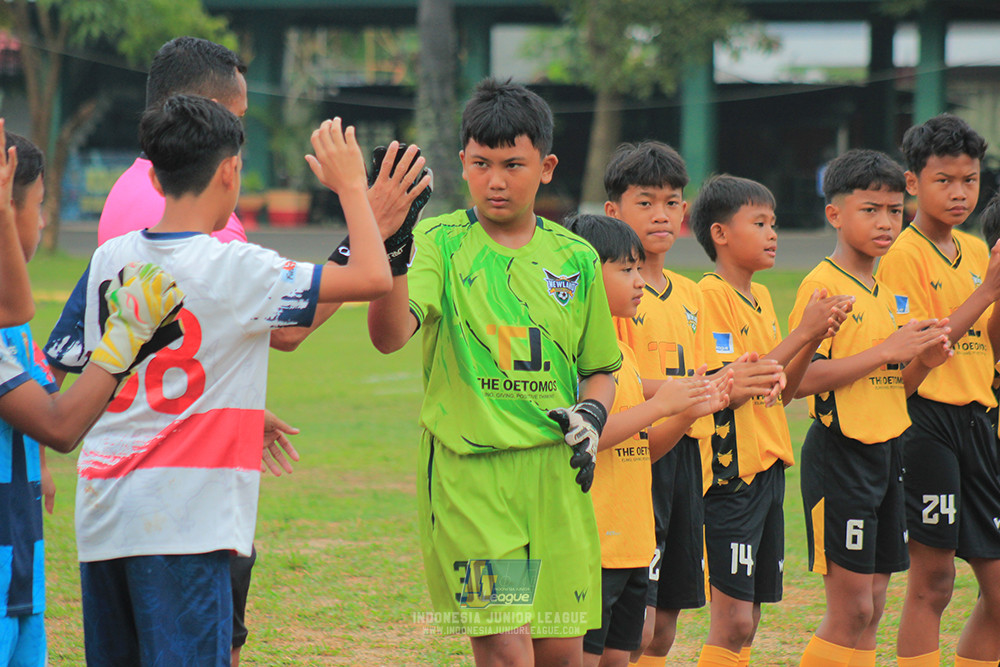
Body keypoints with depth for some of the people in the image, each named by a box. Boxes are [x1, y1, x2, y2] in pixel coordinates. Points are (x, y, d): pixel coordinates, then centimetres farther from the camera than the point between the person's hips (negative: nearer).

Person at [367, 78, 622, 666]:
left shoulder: (575, 258, 9)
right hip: (469, 470, -4)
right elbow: (390, 335, -21)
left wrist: (592, 413, 0)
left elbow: (601, 368, 22)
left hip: (557, 475, 4)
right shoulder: (442, 243, -3)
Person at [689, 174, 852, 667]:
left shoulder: (760, 296, 15)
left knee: (746, 619, 8)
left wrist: (815, 338, 0)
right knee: (733, 621, -10)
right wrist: (802, 334, -18)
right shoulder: (711, 295, -11)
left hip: (769, 467, 9)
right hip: (732, 469, -9)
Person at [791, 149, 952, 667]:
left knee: (870, 609, 7)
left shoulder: (888, 292, 15)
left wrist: (924, 360, 0)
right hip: (839, 452, -8)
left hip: (887, 448, 8)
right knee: (851, 609, -8)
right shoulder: (822, 285, -10)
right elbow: (800, 379, -21)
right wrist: (886, 351, -20)